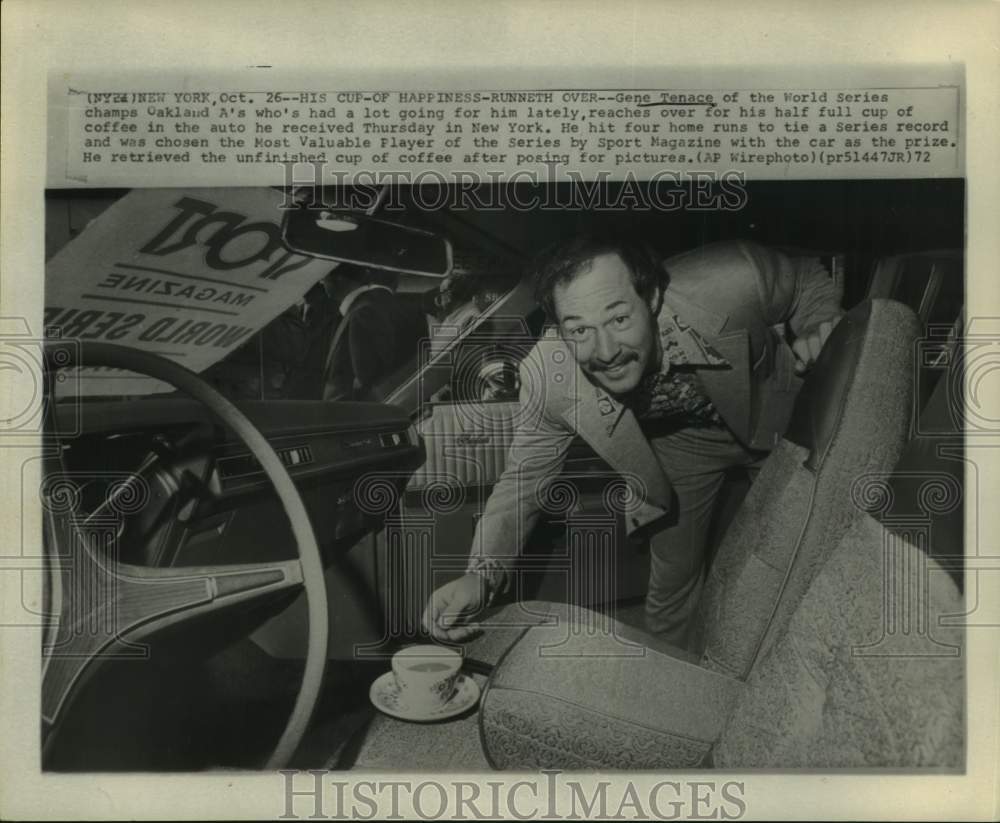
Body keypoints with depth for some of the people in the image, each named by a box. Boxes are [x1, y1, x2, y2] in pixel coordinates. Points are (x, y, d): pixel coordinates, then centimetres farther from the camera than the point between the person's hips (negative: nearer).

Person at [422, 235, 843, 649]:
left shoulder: (728, 283, -43)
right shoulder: (546, 376, -36)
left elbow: (809, 280, -19)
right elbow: (524, 479, -21)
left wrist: (819, 329, -40)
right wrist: (481, 575, -35)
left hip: (783, 416, 1)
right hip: (681, 444, 0)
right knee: (673, 584, 9)